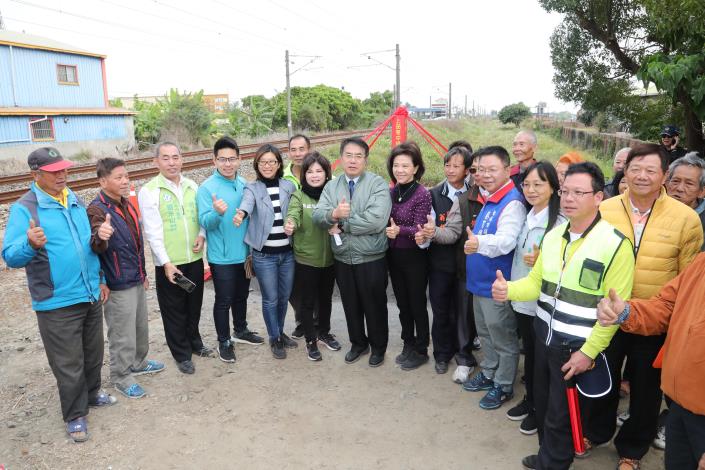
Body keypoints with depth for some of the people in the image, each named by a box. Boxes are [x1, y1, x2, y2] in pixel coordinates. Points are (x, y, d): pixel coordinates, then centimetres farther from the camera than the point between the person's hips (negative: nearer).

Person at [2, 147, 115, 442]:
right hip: (57, 304, -6)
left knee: (94, 354, 20)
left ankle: (92, 393, 43)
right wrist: (31, 244, -40)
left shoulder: (75, 201, 8)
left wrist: (100, 280, 16)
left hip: (91, 296, 6)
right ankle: (75, 415, 25)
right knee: (68, 365, 6)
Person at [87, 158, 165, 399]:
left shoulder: (126, 204, 8)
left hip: (136, 281, 8)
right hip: (118, 287, -8)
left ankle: (138, 363, 42)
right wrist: (100, 236, -58)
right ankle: (121, 377, 23)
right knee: (122, 335, 5)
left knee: (141, 327, 22)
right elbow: (96, 247, -35)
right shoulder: (97, 209, -18)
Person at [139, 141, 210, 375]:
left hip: (194, 259, 4)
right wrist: (166, 263, -18)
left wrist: (202, 234, -6)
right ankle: (182, 354, 25)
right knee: (174, 310, 9)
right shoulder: (148, 191, -9)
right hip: (169, 263, -4)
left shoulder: (192, 186, 5)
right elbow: (153, 231, -13)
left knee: (194, 305, 19)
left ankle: (194, 342, 40)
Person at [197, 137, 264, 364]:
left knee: (241, 296, 21)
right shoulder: (207, 188, -14)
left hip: (244, 253, 6)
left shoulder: (244, 184, 3)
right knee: (224, 300, 6)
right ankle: (224, 342, 24)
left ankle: (240, 331, 40)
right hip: (222, 257, -5)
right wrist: (217, 212, -39)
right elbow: (204, 222, -19)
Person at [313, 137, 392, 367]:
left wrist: (342, 224, -16)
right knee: (351, 305, 19)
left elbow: (376, 220, -24)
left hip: (371, 259, -4)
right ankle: (358, 343, 40)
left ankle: (378, 347, 33)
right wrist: (334, 213, -28)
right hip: (342, 258, 4)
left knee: (374, 305, 11)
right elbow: (318, 216, -6)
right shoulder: (331, 186, 6)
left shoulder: (378, 184, -10)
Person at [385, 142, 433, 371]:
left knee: (417, 304, 7)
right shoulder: (391, 192, 3)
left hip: (414, 257, -6)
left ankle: (421, 351, 23)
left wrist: (400, 230, -36)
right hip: (394, 255, 6)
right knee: (402, 303, 16)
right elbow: (385, 222, 9)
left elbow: (419, 229, -20)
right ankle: (408, 345, 33)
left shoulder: (422, 194, -14)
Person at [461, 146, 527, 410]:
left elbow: (506, 241, -35)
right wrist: (474, 242, 6)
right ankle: (488, 374, 40)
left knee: (503, 338, 9)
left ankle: (503, 386, 25)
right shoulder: (489, 199, 8)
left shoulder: (512, 202, -21)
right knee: (485, 333, 23)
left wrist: (480, 243, -51)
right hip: (480, 280, 9)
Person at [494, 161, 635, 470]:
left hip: (576, 347, -6)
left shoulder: (615, 244, -17)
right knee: (542, 404, 21)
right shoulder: (553, 236, 4)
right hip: (543, 336, 6)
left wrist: (589, 352, -16)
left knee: (560, 415, 9)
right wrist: (508, 290, -13)